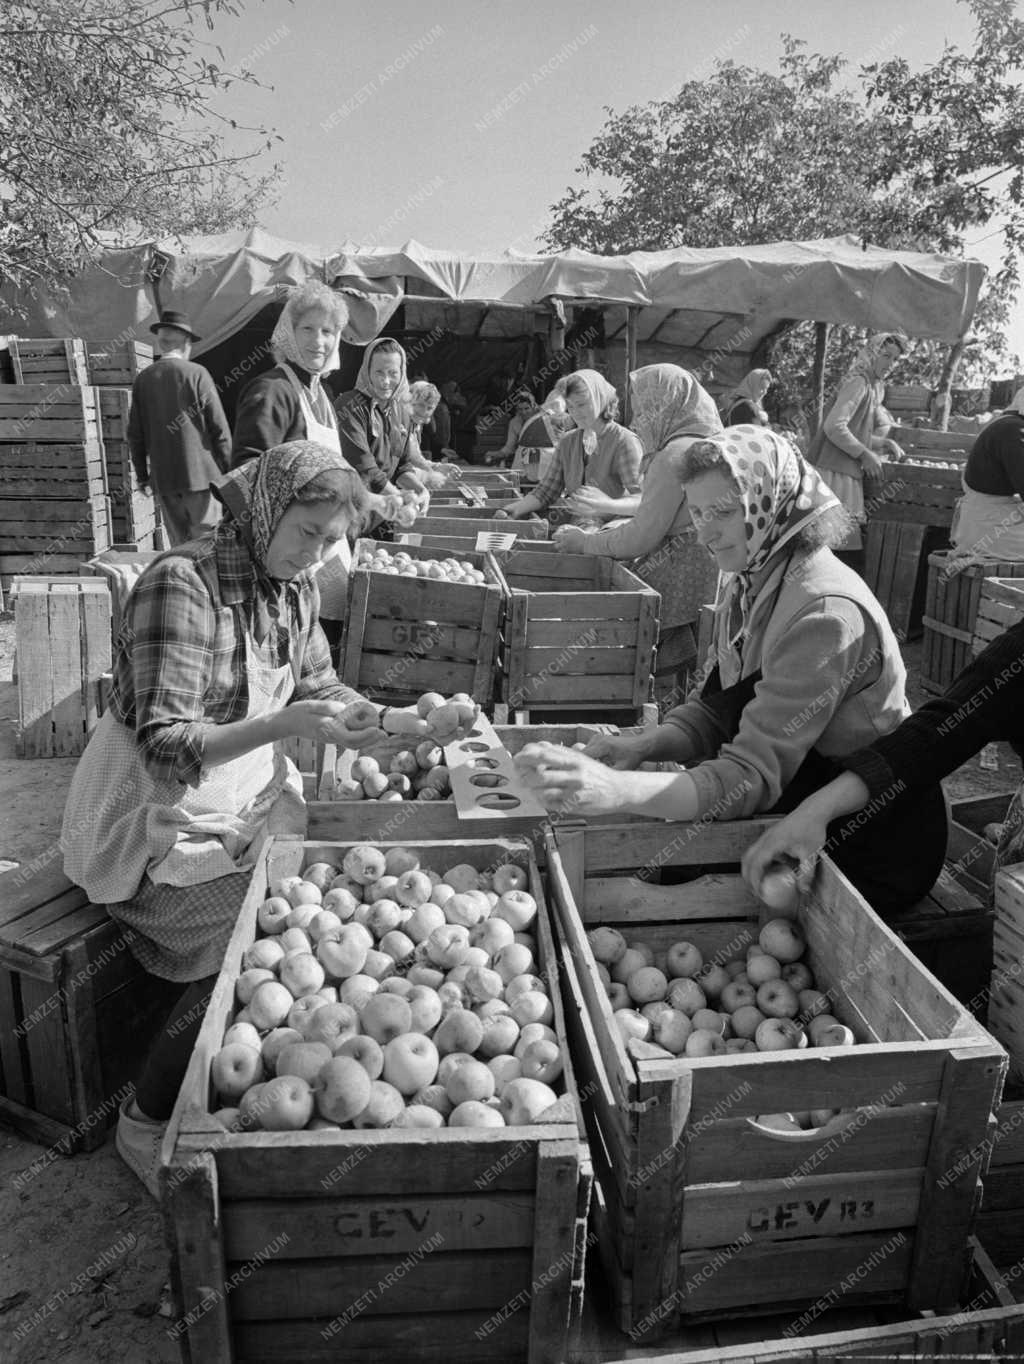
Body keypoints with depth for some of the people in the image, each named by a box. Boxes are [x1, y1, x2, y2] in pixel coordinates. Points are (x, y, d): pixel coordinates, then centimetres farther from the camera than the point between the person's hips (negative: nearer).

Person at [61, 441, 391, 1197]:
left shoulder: (295, 586, 0)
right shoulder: (181, 583, -23)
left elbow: (317, 682, 11)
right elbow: (166, 749, -25)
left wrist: (365, 716, -10)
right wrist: (283, 725, -37)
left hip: (245, 794, 7)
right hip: (157, 817, -7)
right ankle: (148, 1122, 3)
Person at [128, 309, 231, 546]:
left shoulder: (142, 380, 7)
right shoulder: (196, 374, -6)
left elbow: (135, 435, 9)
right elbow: (219, 427, -6)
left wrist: (142, 476, 18)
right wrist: (229, 470, 4)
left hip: (163, 480, 4)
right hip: (200, 474, -4)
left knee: (179, 548, 11)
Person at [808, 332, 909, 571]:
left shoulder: (873, 387, 20)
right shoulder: (859, 382, -9)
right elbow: (834, 426, -21)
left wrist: (884, 443, 13)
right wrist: (865, 455, -15)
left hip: (849, 475, 10)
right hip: (835, 473, -10)